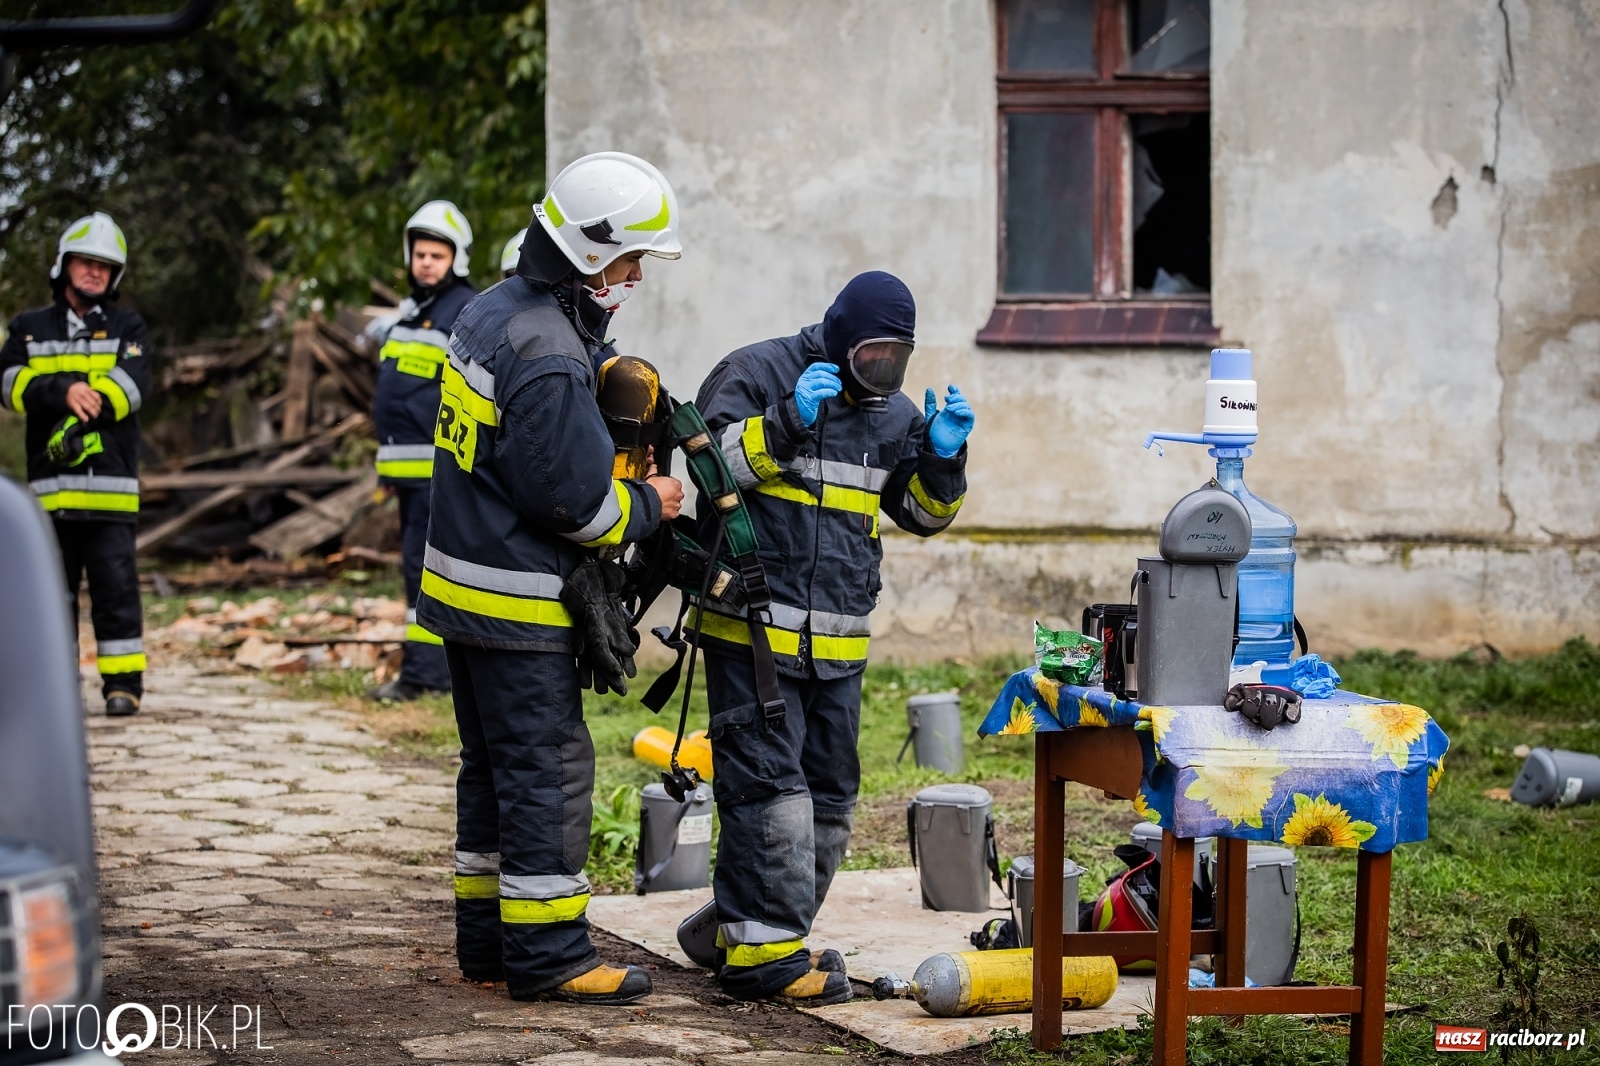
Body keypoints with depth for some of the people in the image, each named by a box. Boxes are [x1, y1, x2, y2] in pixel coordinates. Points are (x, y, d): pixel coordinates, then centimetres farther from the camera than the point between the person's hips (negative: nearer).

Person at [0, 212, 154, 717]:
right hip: (49, 485, 2)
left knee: (116, 585, -5)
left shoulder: (128, 328, 11)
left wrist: (84, 413, -20)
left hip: (110, 480, -2)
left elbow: (131, 385, -6)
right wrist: (67, 389, -18)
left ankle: (123, 682, -1)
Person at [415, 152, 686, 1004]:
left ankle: (485, 938, 24)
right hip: (516, 606, -10)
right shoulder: (547, 356, -23)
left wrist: (615, 464, 5)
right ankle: (546, 956, 1)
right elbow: (573, 499, -21)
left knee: (494, 765, 16)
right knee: (548, 768, -3)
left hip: (466, 586, 10)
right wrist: (647, 507, -4)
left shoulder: (494, 311, 9)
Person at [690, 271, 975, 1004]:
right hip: (752, 625, -7)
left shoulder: (892, 413, 13)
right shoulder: (758, 374, -6)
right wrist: (787, 422, -25)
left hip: (839, 639, 7)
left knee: (830, 792, 9)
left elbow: (924, 515, 18)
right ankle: (762, 946, -10)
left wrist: (943, 457, -1)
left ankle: (750, 933, 18)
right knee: (767, 782, -11)